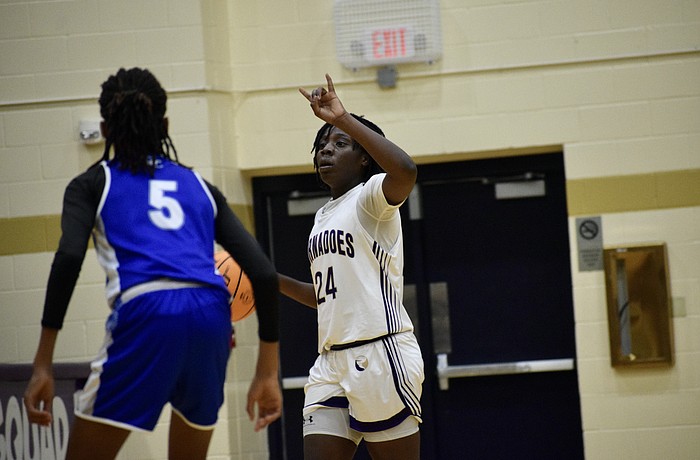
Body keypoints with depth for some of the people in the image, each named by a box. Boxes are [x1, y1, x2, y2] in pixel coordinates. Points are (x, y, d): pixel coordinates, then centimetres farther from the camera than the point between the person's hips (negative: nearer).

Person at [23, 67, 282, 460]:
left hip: (145, 313, -4)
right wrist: (268, 374, 19)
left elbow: (68, 258, -3)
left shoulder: (93, 184, 17)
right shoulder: (201, 187, 26)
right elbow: (264, 273, 15)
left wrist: (43, 366, -5)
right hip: (211, 312, 4)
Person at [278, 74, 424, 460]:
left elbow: (405, 170, -28)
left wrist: (343, 119, -25)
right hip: (332, 361, 8)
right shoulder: (323, 216, 21)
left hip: (380, 353, -8)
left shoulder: (370, 196, -3)